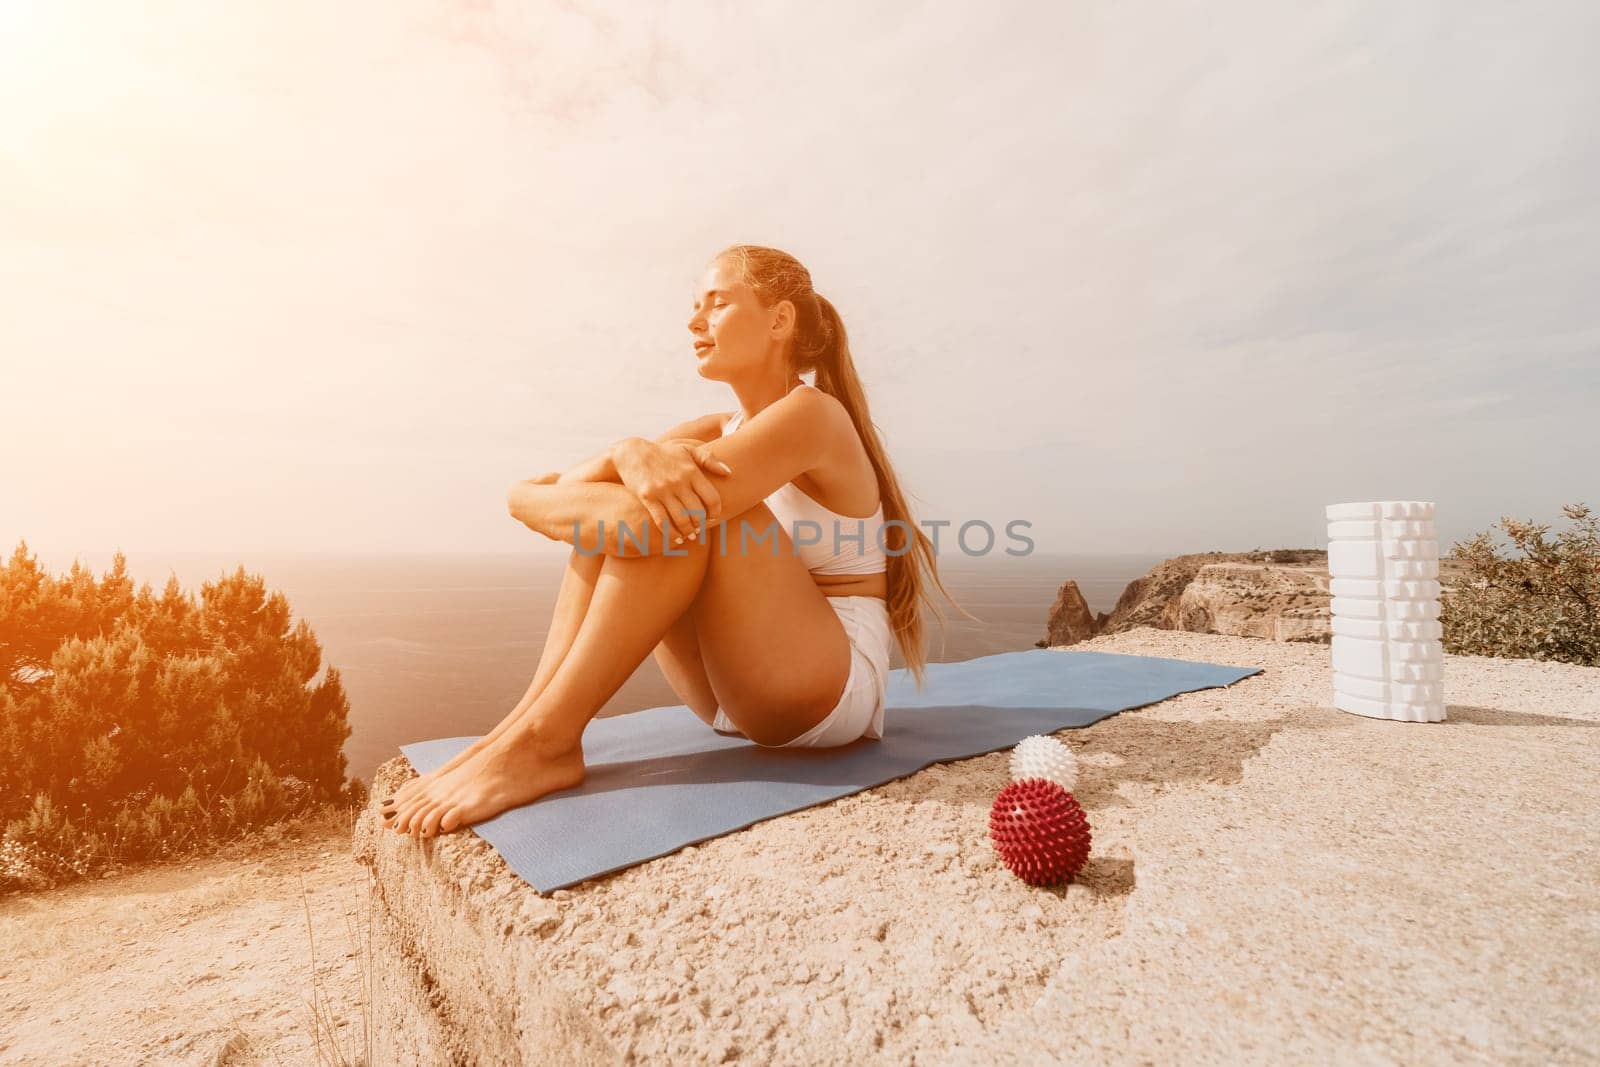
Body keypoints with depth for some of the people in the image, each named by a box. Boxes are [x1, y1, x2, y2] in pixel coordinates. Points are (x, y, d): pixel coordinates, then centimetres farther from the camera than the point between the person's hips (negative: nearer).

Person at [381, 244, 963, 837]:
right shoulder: (716, 433, 11)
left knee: (687, 507, -26)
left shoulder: (812, 412, -11)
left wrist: (530, 499, -11)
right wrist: (628, 455, -25)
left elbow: (661, 523, -27)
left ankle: (541, 741, -23)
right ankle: (528, 720, -17)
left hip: (835, 689, -6)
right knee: (621, 510, -9)